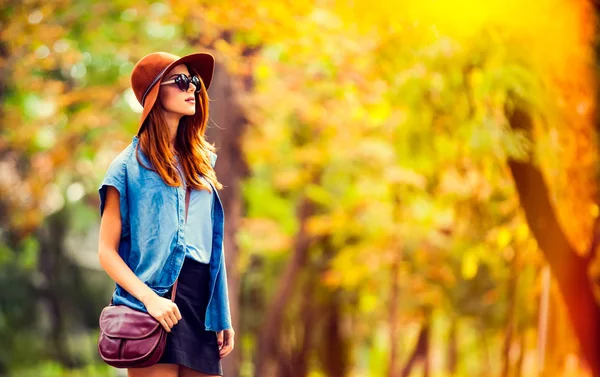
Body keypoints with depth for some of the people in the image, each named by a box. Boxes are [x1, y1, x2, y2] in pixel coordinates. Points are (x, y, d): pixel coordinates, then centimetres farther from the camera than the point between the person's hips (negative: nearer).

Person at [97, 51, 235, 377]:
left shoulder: (200, 161, 17)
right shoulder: (129, 166, 0)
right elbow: (107, 252, -3)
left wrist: (222, 316, 12)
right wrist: (149, 298, -17)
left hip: (201, 303, 5)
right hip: (155, 301, -5)